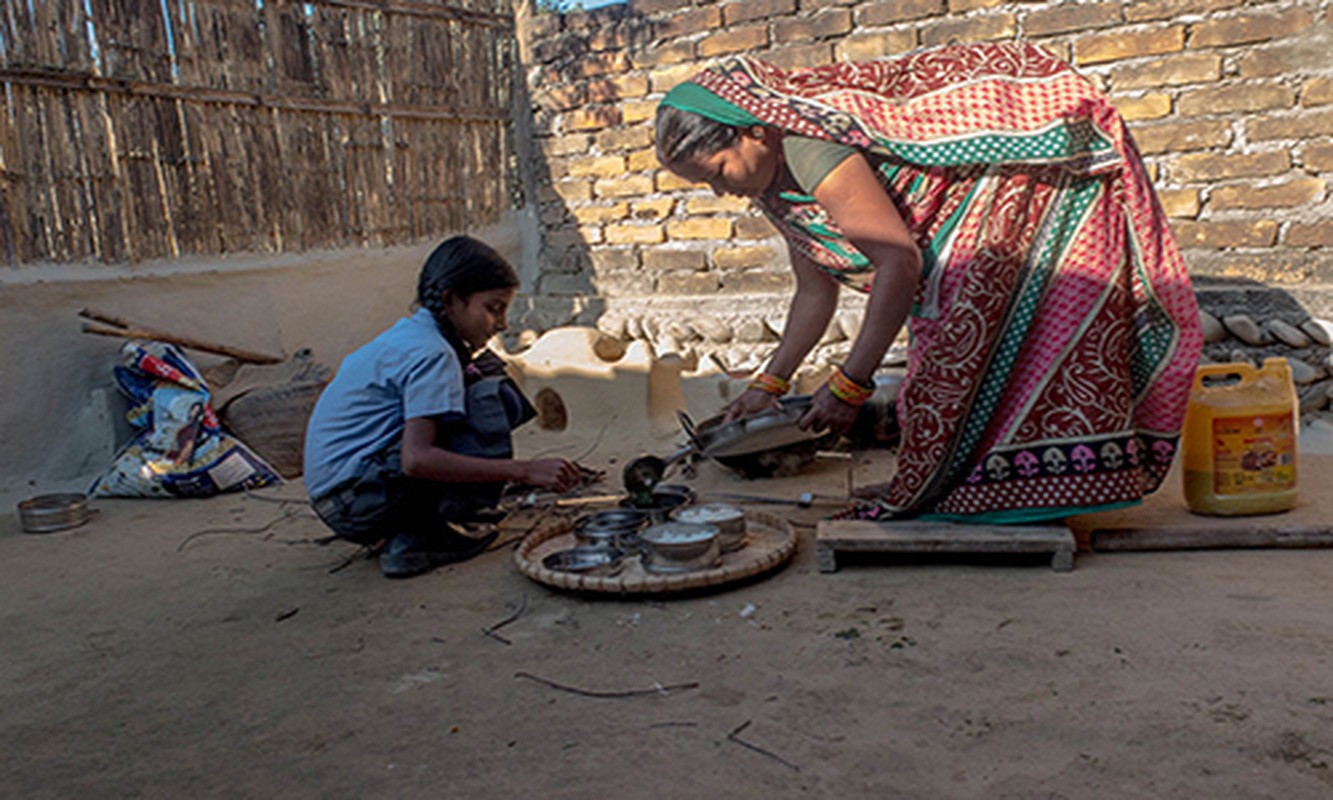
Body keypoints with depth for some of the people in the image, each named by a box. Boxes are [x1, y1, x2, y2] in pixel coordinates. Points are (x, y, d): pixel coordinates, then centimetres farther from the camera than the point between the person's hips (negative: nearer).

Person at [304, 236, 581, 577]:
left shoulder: (409, 333, 13)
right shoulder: (430, 353, -16)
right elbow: (417, 459, -27)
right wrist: (524, 470, -27)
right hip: (357, 501, -9)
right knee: (492, 399, -16)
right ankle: (422, 538, -15)